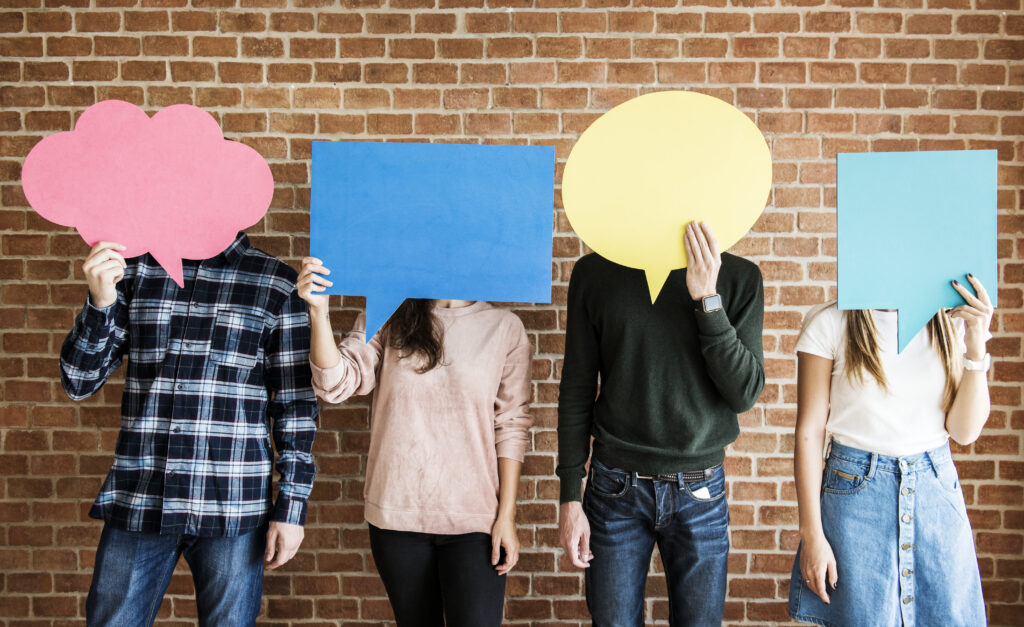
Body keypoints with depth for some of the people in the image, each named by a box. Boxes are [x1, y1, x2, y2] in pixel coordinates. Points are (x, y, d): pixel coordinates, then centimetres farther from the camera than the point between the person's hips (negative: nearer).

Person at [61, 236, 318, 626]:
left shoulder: (276, 283, 0)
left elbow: (295, 403, 0)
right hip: (137, 501, 3)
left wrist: (292, 506, -3)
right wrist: (100, 304, -11)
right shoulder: (135, 270, 7)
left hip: (232, 506, -2)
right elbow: (79, 383, 6)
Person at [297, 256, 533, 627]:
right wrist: (318, 311, -23)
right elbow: (337, 384, -8)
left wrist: (507, 514, -3)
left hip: (474, 517, -1)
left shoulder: (504, 327, -2)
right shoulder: (387, 317, 2)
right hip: (397, 514, 2)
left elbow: (512, 426, 0)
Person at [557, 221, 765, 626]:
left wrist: (708, 300, -19)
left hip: (700, 490, 1)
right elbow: (576, 391, 1)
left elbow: (745, 394, -8)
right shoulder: (595, 273, -2)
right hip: (616, 486, 0)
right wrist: (569, 496, 0)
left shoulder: (738, 277, -2)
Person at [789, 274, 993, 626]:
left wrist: (976, 346, -11)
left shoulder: (949, 322, 5)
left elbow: (965, 431, 1)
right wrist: (811, 534, -8)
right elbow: (809, 432, -6)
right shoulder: (830, 324, -6)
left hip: (938, 490, 3)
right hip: (857, 490, -3)